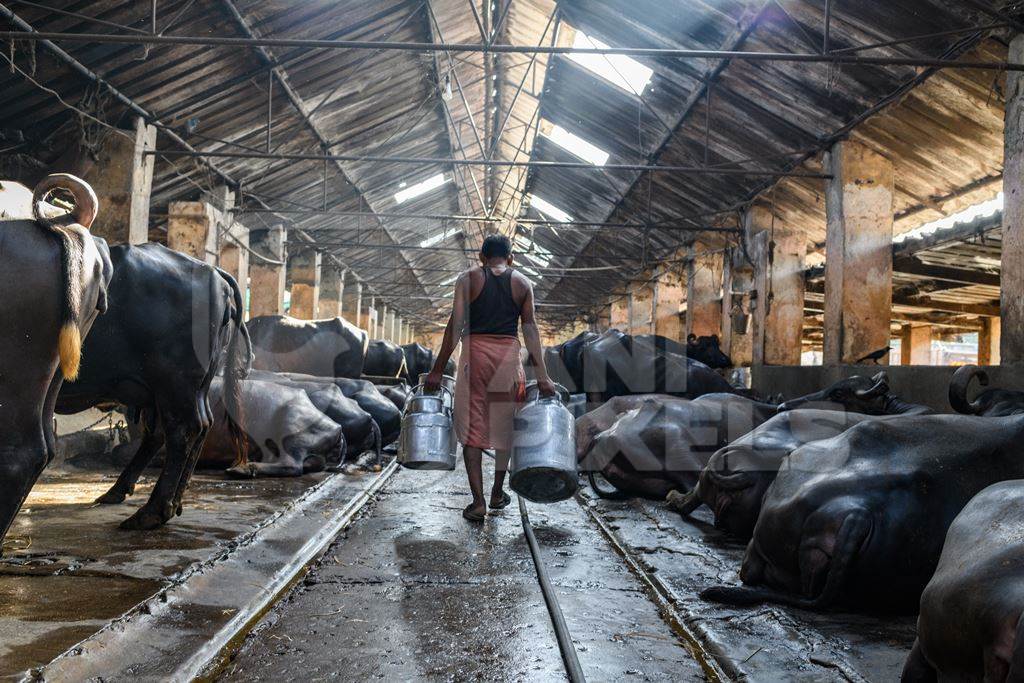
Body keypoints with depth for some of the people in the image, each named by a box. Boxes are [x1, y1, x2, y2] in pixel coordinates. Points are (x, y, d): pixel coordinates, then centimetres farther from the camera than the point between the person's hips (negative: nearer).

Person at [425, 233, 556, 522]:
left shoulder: (468, 279, 4)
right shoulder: (523, 283, 8)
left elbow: (456, 325, -5)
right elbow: (530, 328, 1)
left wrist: (437, 369, -4)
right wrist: (542, 375, 0)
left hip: (475, 353, -1)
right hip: (508, 354, 2)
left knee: (472, 429, 3)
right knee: (505, 426, 17)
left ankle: (478, 501, -3)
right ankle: (498, 493, 26)